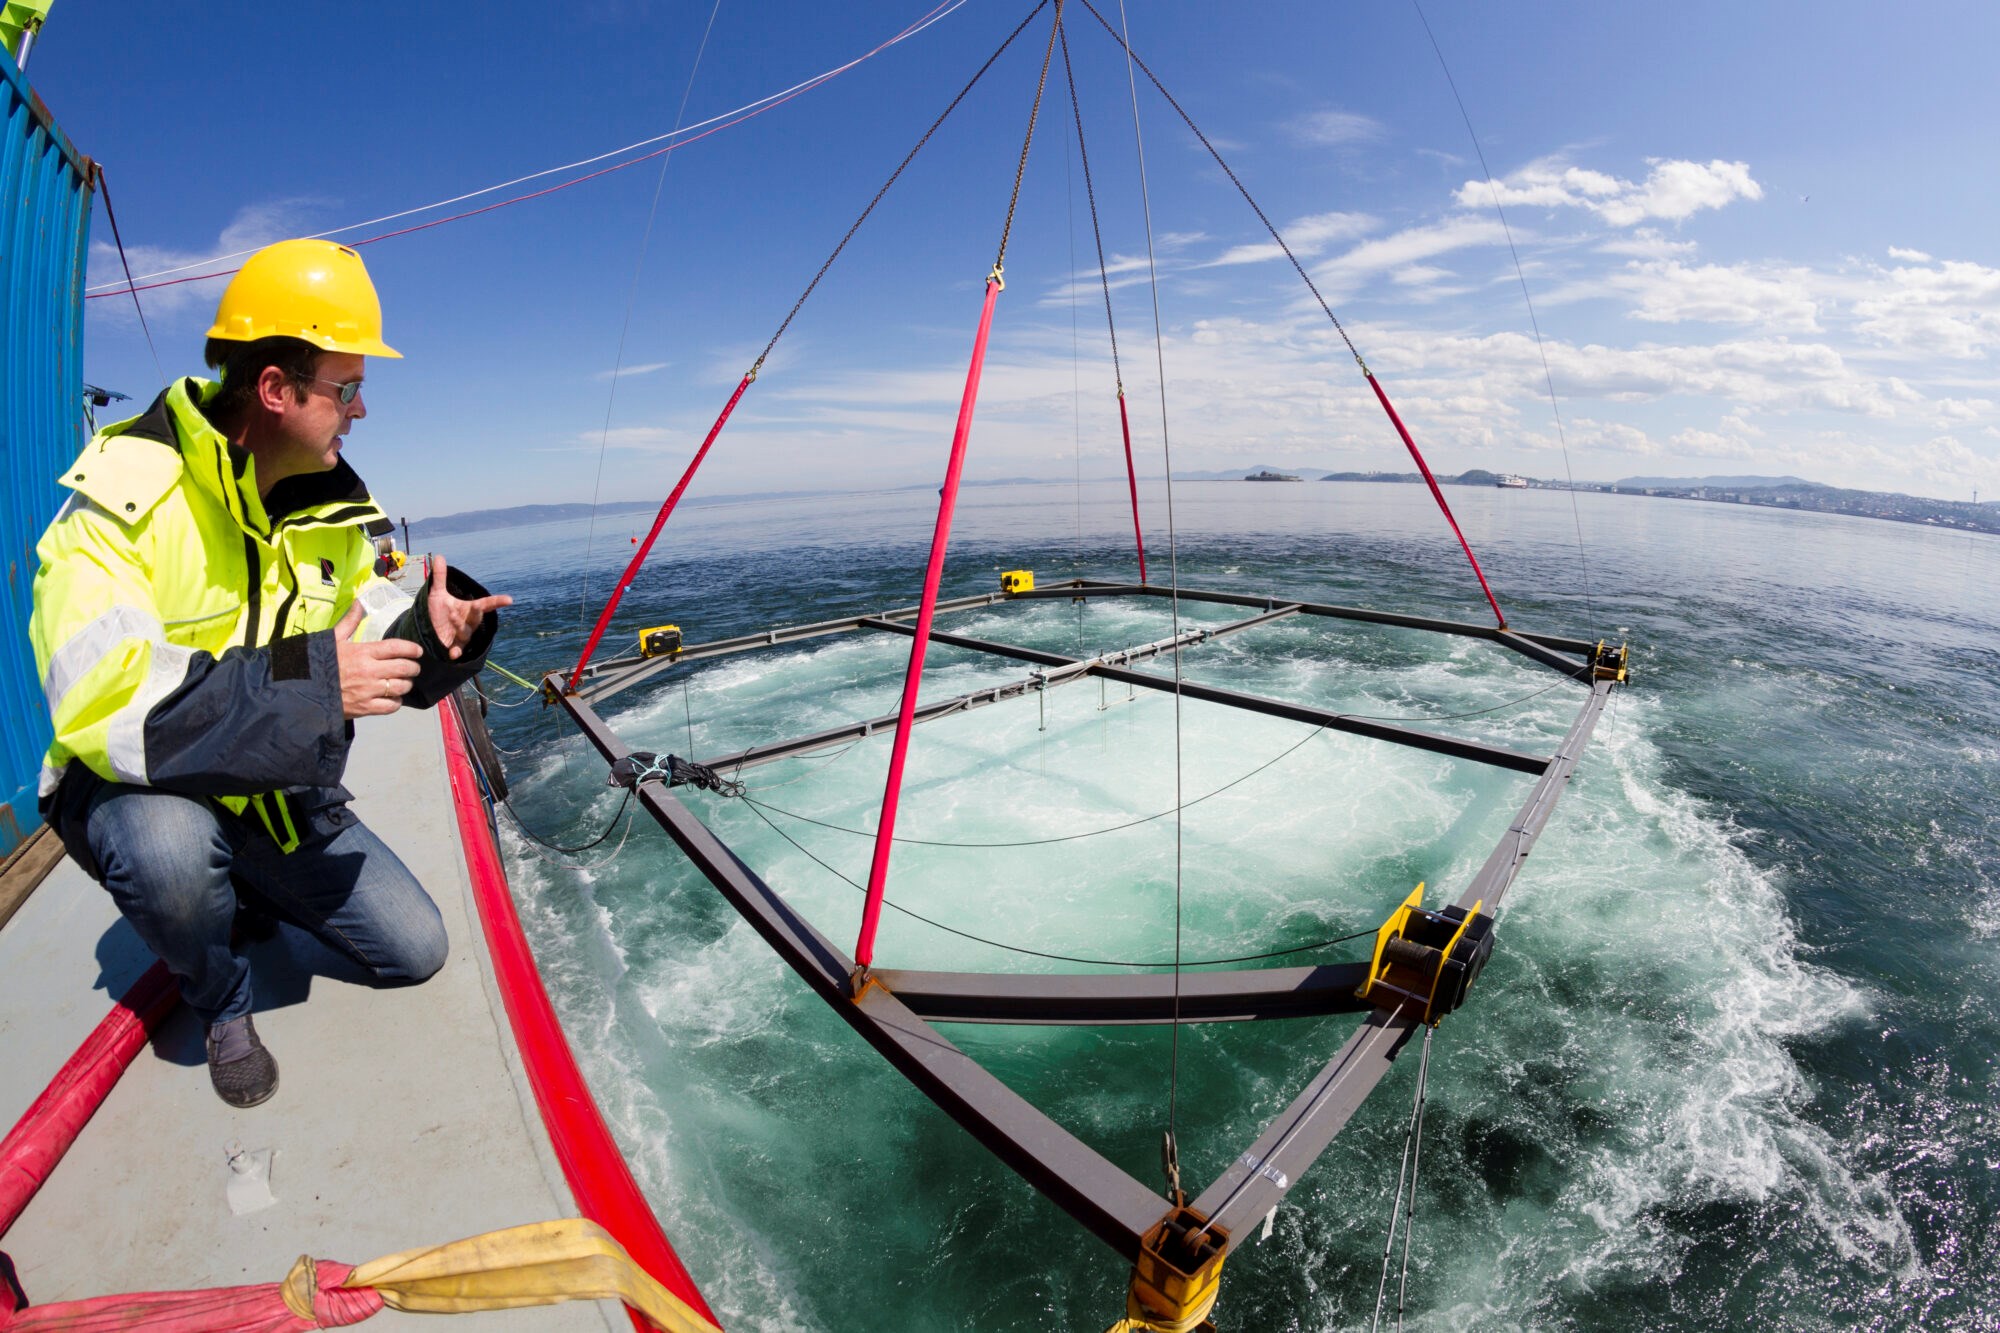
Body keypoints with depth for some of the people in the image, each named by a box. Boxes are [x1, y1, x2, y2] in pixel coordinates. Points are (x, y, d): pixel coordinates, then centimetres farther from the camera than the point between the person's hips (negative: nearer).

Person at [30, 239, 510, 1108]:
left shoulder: (330, 502, -1)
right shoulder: (126, 499, -24)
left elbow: (362, 638, 1)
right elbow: (100, 702, -34)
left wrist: (428, 625, -22)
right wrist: (305, 684, -40)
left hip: (282, 796, 5)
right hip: (137, 790, -5)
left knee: (415, 950, 3)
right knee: (169, 848, -42)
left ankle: (247, 882, 28)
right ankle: (222, 1005, -7)